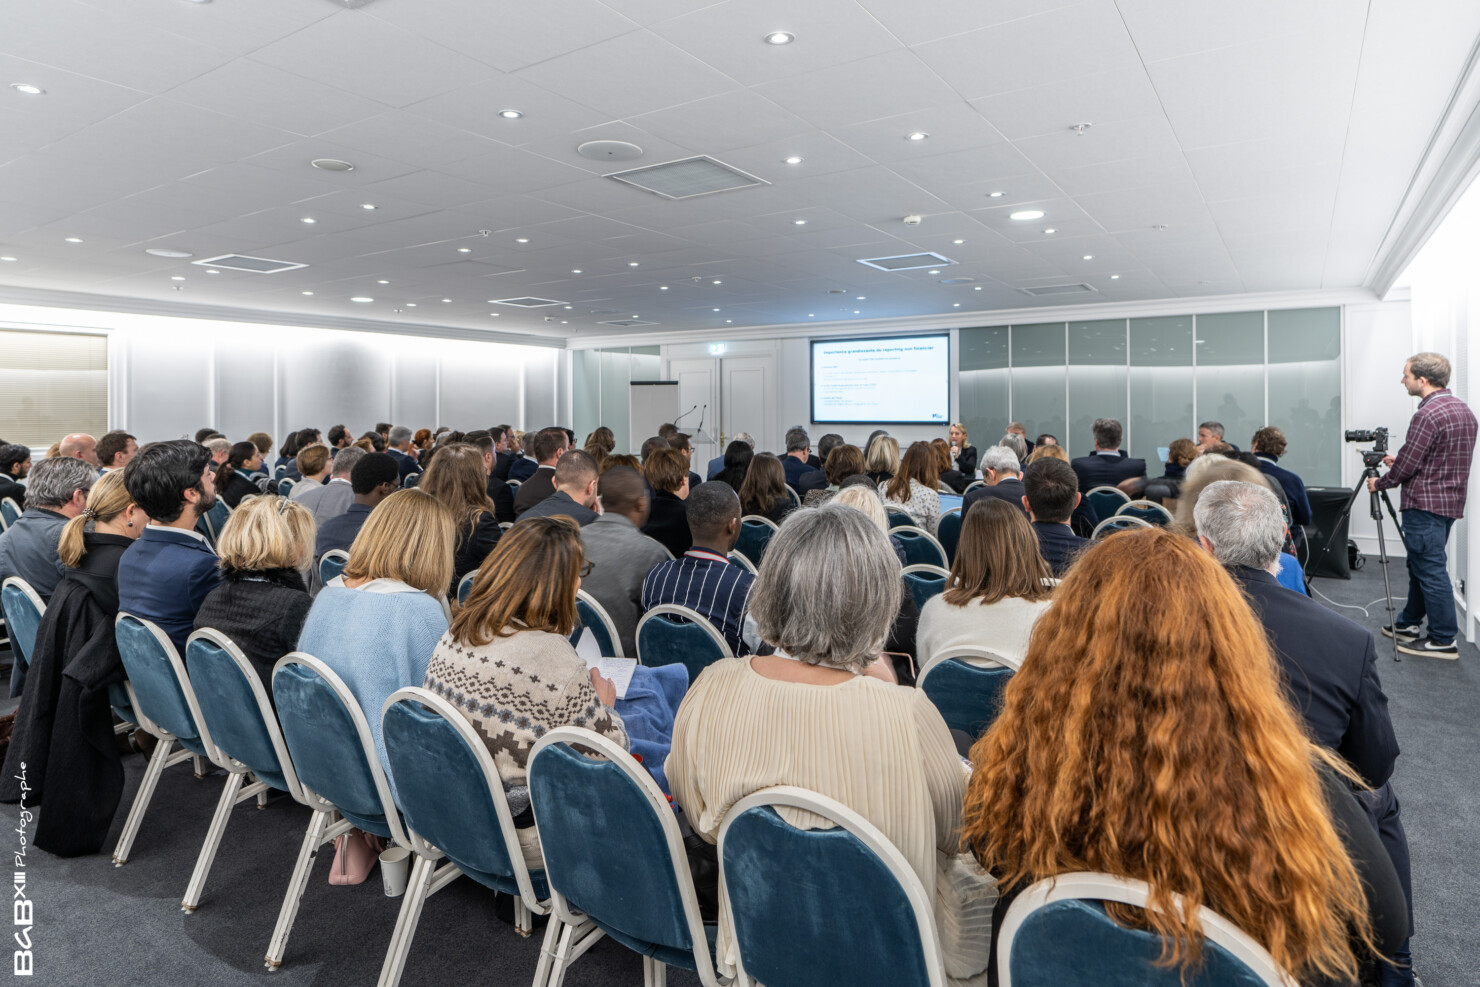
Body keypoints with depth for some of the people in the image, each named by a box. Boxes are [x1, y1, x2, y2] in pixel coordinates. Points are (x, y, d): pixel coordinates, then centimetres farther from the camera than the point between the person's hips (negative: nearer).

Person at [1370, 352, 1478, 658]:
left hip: (1425, 504, -10)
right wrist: (1400, 462, 19)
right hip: (1451, 502, 10)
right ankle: (1409, 624, 28)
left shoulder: (1427, 414, -19)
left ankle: (1443, 640, 3)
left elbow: (1407, 466, -17)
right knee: (1421, 565, 18)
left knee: (1431, 569, -3)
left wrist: (1380, 483, -1)